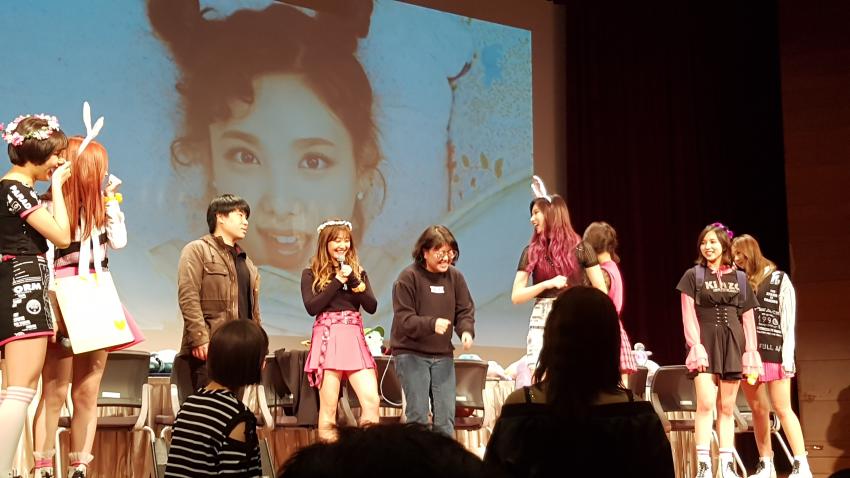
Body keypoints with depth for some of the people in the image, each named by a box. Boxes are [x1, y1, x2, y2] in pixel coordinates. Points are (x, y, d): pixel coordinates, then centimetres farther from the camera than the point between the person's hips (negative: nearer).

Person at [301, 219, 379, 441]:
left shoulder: (358, 272, 16)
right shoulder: (311, 274, 5)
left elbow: (372, 306, 4)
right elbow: (311, 307, -10)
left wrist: (352, 279, -6)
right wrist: (338, 281, -8)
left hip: (354, 339, 3)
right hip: (327, 340, -3)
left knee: (372, 401, -9)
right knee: (328, 408, -2)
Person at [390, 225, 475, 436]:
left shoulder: (455, 276, 4)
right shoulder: (408, 277, -10)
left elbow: (465, 310, 8)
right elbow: (403, 319, -15)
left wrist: (466, 331, -14)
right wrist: (431, 324, -31)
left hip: (443, 355, 4)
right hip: (411, 353, -4)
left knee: (446, 416, 5)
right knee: (417, 414, -6)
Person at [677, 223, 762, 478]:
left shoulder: (740, 278, 12)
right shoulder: (693, 275, 5)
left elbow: (748, 319, 11)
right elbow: (689, 315, -2)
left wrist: (751, 352, 3)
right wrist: (696, 346, -13)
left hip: (732, 344, 3)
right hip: (705, 344, -3)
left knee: (727, 408, 5)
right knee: (706, 404, -14)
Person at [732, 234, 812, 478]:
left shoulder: (779, 279, 3)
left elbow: (788, 319, -1)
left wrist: (788, 353, -9)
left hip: (773, 351, -4)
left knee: (781, 407, -6)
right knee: (758, 409, 5)